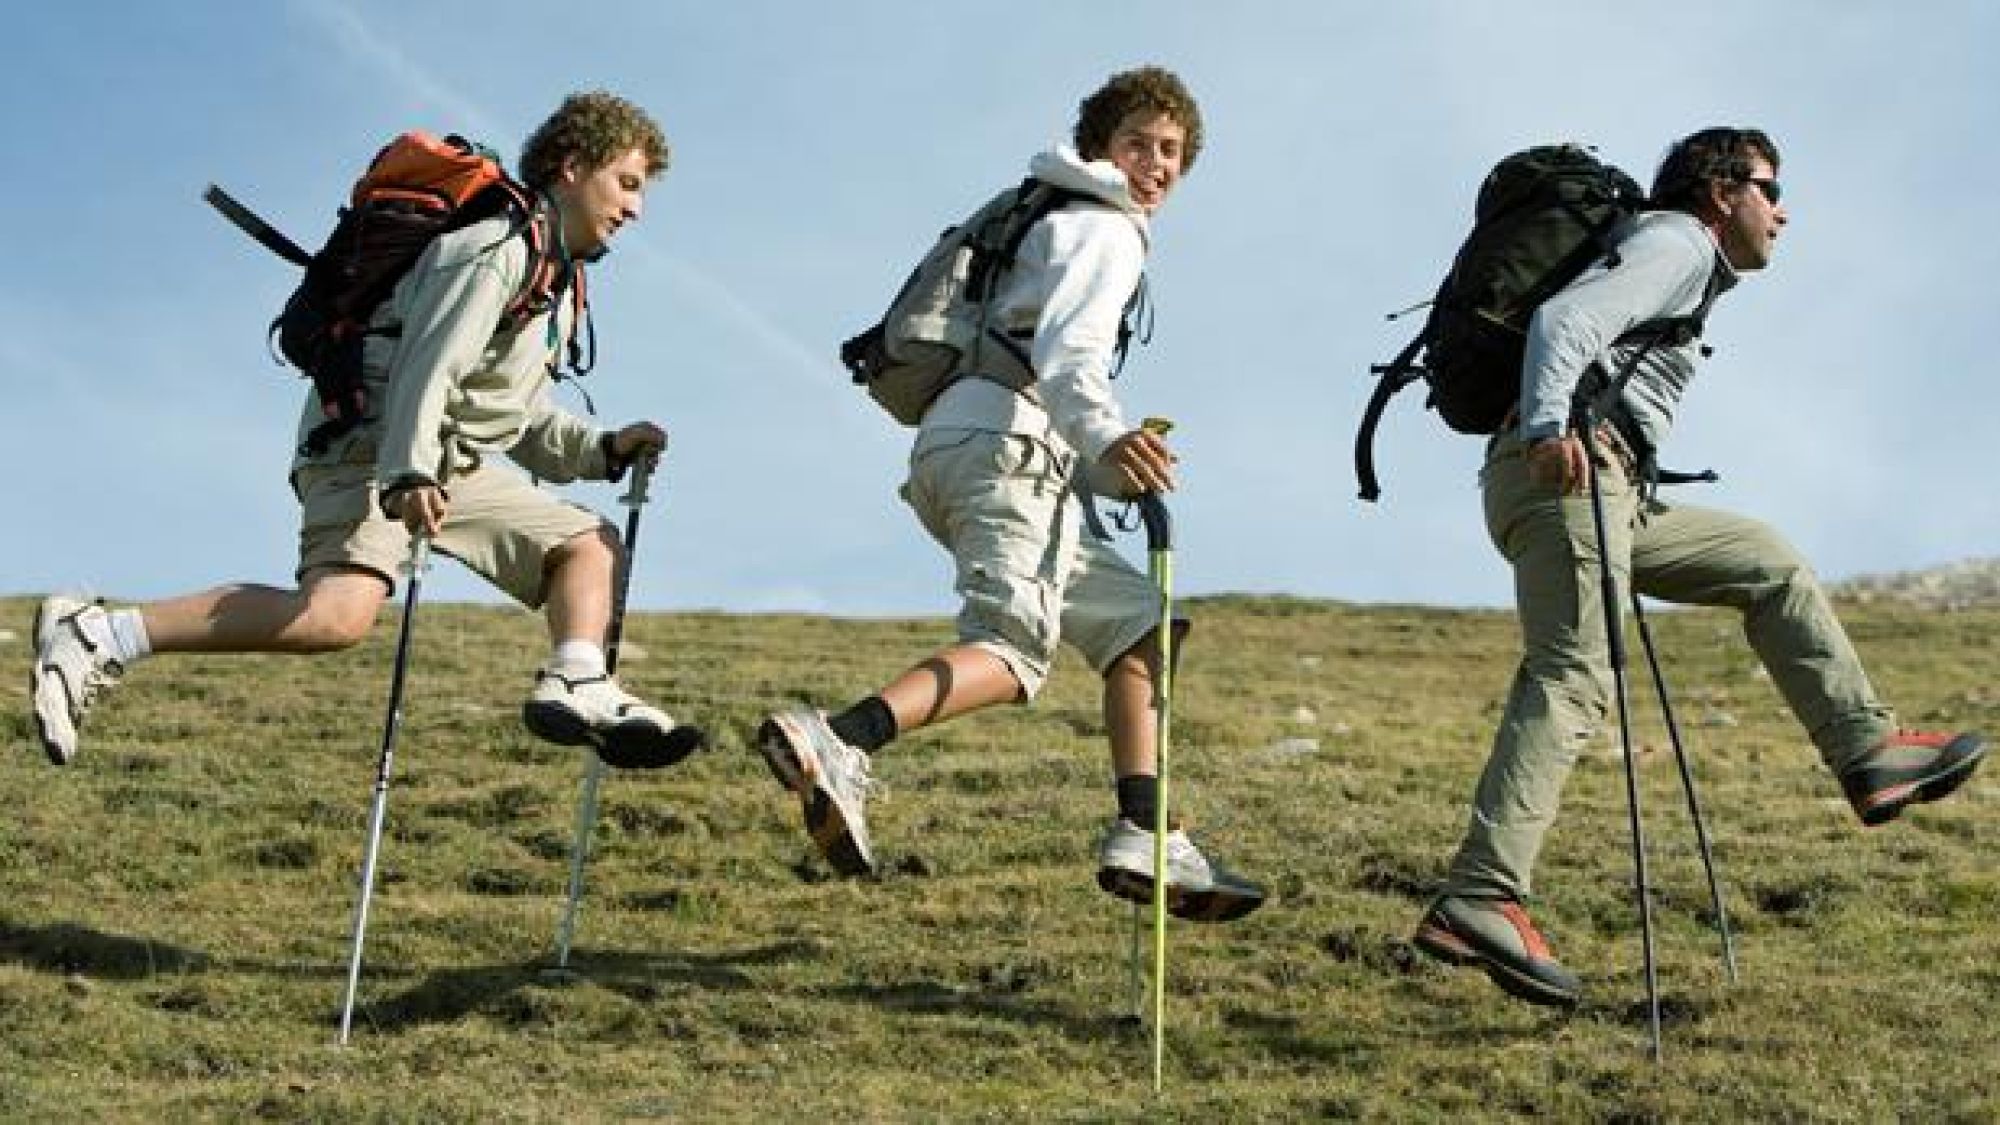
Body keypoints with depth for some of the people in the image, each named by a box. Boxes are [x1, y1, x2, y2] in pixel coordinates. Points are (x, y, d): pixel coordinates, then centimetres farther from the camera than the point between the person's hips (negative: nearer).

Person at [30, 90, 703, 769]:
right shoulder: (498, 247, -7)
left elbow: (524, 424, 27)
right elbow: (428, 362, -22)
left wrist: (606, 449, 11)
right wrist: (408, 474, -36)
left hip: (455, 467, 10)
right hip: (372, 448, -10)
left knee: (590, 543, 7)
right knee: (340, 615, -30)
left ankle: (576, 688, -16)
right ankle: (97, 636, -26)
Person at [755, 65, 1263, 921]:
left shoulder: (1054, 223, 34)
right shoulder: (1104, 229, 3)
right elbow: (1066, 348, -17)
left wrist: (1105, 461, 39)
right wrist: (1103, 436, -35)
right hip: (1004, 441, -10)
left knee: (1136, 617, 10)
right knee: (1013, 645, -25)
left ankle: (1143, 840, -2)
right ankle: (837, 745, -45)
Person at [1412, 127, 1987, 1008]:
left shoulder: (1690, 270, 34)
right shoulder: (1677, 243, 3)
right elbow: (1563, 318, -15)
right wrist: (1547, 429, -31)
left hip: (1612, 497, 10)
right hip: (1567, 474, -10)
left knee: (1767, 563, 17)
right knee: (1572, 679, -21)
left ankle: (1867, 751, 13)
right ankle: (1479, 902, -30)